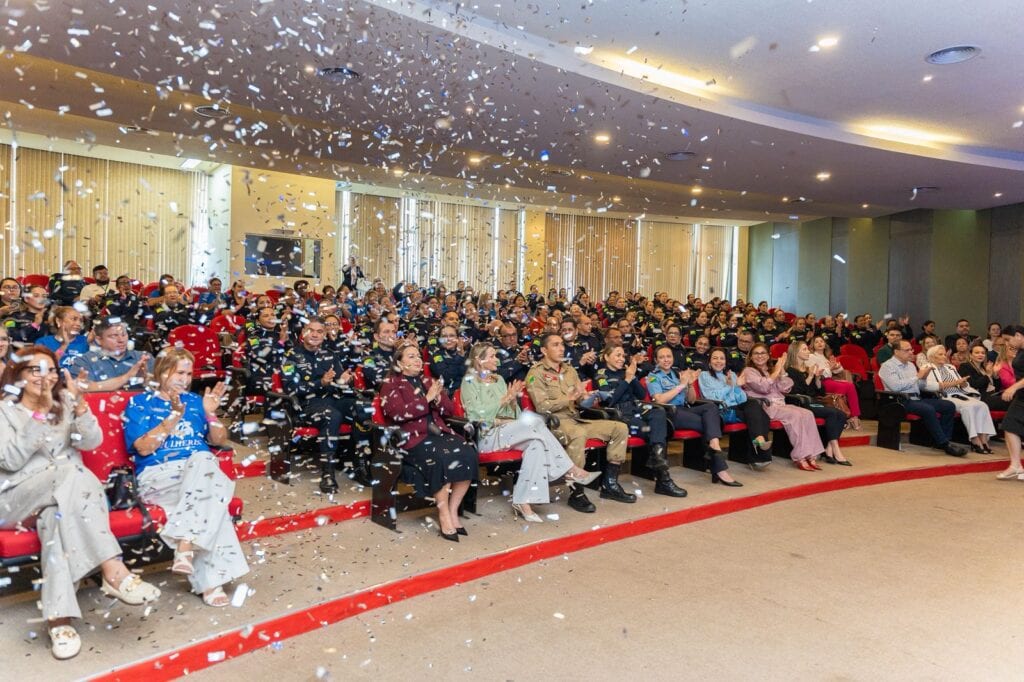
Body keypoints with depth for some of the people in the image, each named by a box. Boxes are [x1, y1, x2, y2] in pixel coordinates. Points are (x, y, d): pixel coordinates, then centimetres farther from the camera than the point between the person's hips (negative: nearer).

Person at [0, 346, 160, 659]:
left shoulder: (64, 405, 14)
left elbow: (92, 442, -3)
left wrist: (78, 401, -16)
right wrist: (40, 415, -18)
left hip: (64, 493, 3)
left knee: (56, 513, -33)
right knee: (69, 471, -33)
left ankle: (59, 615, -41)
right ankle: (114, 571, -44)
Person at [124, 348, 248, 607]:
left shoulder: (195, 400, 20)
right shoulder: (140, 403, 10)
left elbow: (219, 442, 17)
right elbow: (143, 448, -5)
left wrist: (211, 413, 0)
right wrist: (175, 416, -11)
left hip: (202, 469, 3)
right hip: (158, 475, -3)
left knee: (204, 460, -37)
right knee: (212, 491, -36)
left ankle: (185, 547, -40)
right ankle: (211, 580, -37)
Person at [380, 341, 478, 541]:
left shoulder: (427, 381, 23)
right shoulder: (391, 384, 7)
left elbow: (451, 409, 18)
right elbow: (399, 414, -11)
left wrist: (437, 398, -3)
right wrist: (427, 398, -11)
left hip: (438, 432, 5)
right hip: (413, 437, -5)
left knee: (468, 454, -23)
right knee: (443, 457, -34)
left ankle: (453, 511, -12)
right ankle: (444, 516, -20)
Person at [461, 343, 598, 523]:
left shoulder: (498, 379, 19)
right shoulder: (469, 381, 0)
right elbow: (478, 414, -13)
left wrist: (513, 399, -4)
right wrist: (505, 398, -12)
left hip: (507, 431, 7)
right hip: (487, 434, -7)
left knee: (536, 443, -26)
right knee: (534, 421, -28)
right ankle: (571, 470, -22)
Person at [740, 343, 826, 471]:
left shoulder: (771, 370, 24)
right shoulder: (749, 371, 6)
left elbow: (786, 388, 10)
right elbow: (763, 387, -12)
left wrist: (782, 370, 1)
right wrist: (776, 371, -3)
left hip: (780, 404, 6)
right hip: (764, 406, -6)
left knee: (807, 414, -19)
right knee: (796, 415, -28)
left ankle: (811, 456, -24)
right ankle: (800, 458, -27)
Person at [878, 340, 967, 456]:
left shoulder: (910, 365, 21)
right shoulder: (888, 366, -4)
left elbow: (919, 386, 23)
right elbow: (896, 386, -20)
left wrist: (923, 377, 1)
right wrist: (917, 376, -12)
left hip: (917, 398, 8)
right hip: (901, 400, -8)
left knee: (949, 406, -8)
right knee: (929, 410, -32)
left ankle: (943, 440, -4)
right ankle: (945, 444, -23)